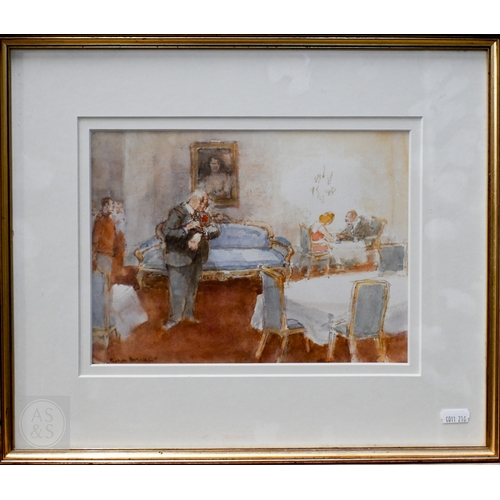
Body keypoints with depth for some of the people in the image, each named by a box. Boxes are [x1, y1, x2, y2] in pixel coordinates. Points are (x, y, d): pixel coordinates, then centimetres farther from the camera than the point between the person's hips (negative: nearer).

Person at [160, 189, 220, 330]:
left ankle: (188, 314, 33)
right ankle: (175, 317, 15)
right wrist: (186, 229, -30)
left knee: (192, 287, 17)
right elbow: (166, 232, -22)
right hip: (179, 256, -6)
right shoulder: (178, 212, -14)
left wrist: (201, 234, -22)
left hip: (196, 257, 6)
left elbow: (216, 230, -5)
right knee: (178, 289, 0)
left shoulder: (202, 214, 4)